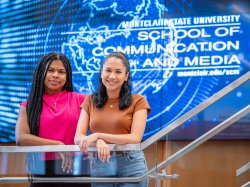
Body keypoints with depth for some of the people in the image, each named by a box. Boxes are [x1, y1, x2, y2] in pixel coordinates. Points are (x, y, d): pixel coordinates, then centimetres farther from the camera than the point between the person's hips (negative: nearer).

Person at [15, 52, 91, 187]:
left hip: (76, 170, 0)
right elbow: (21, 138, -9)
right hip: (42, 172, 0)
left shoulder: (80, 100, 5)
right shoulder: (28, 106, 6)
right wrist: (58, 145, -16)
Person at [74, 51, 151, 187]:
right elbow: (78, 138, 0)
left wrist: (98, 135, -17)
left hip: (131, 166, -2)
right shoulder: (90, 101, 9)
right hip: (99, 166, 2)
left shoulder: (137, 101, 1)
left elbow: (135, 138, -9)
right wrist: (98, 142, -21)